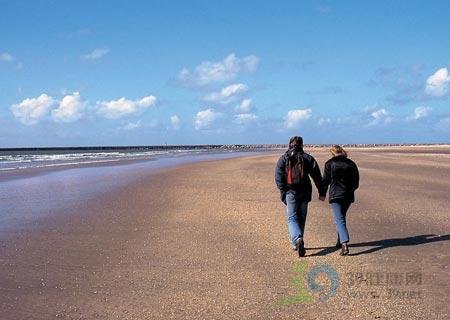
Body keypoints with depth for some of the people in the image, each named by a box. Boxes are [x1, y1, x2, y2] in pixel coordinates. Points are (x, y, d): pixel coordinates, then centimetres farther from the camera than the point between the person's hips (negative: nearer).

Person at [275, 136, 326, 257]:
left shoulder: (283, 158, 3)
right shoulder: (308, 158, 6)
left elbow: (278, 176, -7)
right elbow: (317, 177, 4)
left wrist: (283, 191, -8)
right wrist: (322, 192, 8)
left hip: (290, 193, -2)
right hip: (304, 193, 2)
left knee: (292, 218, -2)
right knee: (301, 218, 15)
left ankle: (297, 239, -27)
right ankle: (297, 242, 23)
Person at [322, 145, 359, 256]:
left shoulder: (329, 164, -3)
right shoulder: (351, 164, 5)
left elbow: (325, 180, -3)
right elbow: (356, 183, 8)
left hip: (335, 195, -4)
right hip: (348, 195, 4)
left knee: (339, 220, -8)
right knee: (342, 217, 23)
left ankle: (344, 244, -25)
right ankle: (340, 241, 34)